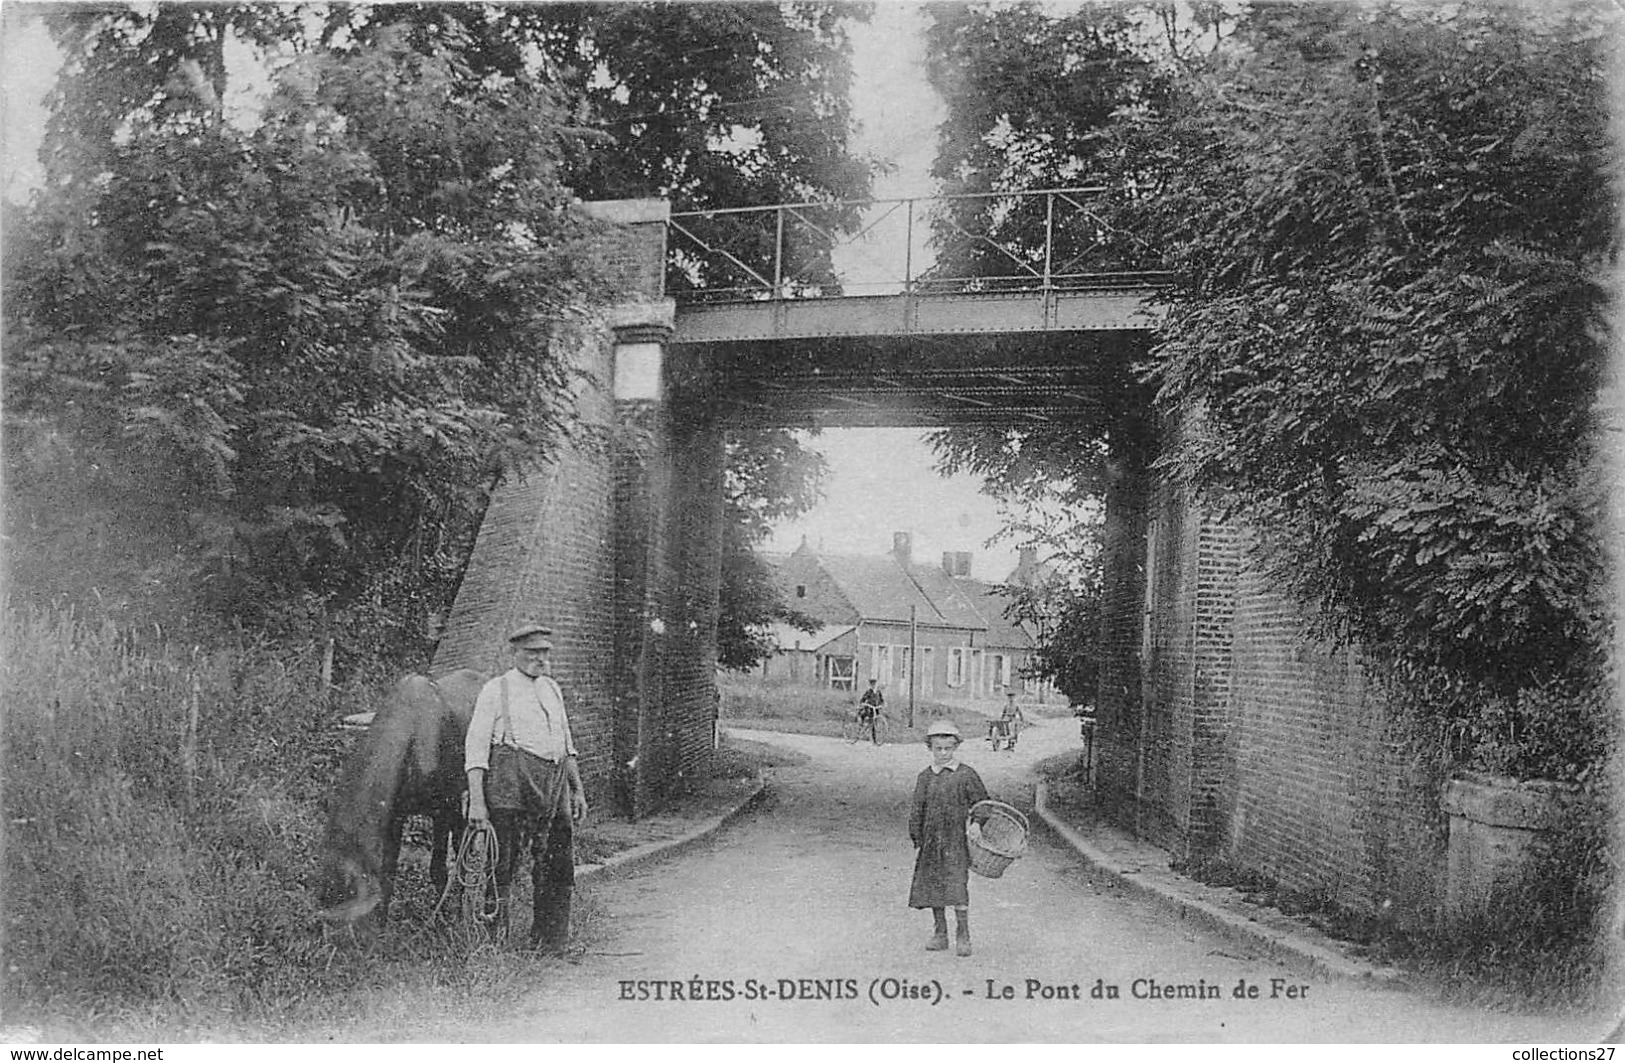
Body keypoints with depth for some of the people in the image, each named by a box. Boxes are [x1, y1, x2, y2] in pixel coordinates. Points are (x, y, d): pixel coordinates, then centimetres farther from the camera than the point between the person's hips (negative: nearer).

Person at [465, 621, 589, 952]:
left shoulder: (552, 688, 20)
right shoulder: (495, 690, 2)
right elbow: (475, 747, -3)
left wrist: (578, 788, 19)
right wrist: (476, 801, -10)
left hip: (554, 782, 6)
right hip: (510, 781, -6)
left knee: (558, 865, 5)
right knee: (504, 862, -4)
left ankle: (548, 942, 15)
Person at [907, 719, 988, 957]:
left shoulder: (966, 775, -2)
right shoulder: (925, 777, 8)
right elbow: (917, 810, 13)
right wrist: (916, 837, 9)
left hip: (957, 841, -4)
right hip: (932, 841, 4)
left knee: (957, 887, -10)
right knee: (932, 886, 7)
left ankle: (962, 935, 1)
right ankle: (940, 933, 20)